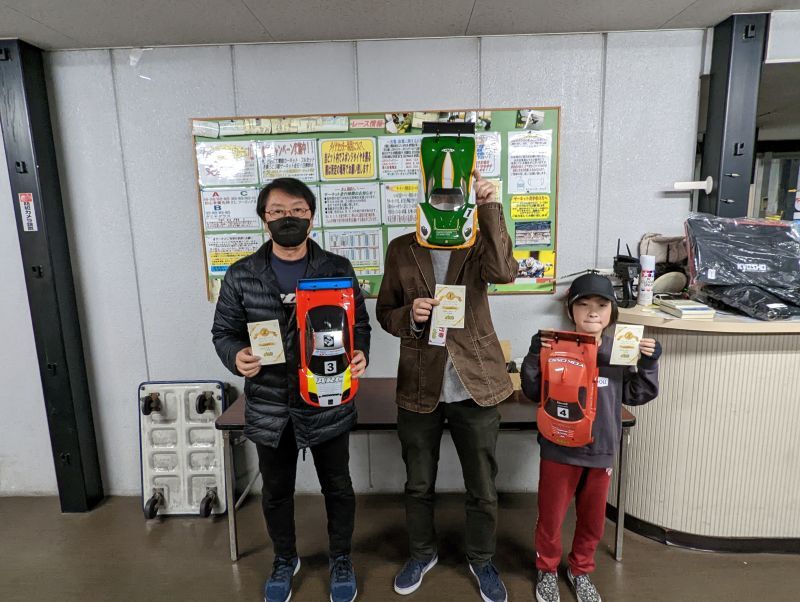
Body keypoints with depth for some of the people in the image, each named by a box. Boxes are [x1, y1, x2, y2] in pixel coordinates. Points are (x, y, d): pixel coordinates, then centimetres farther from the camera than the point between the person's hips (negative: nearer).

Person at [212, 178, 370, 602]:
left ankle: (341, 559, 42)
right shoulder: (241, 275, -2)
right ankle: (284, 559, 47)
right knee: (276, 490, 20)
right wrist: (236, 357, -18)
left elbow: (360, 323, 1)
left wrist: (360, 354, -19)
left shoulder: (338, 269, -3)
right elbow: (224, 331, 3)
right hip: (269, 407, 1)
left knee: (337, 486, 16)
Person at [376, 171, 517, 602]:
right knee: (418, 485, 19)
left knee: (482, 488, 15)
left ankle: (481, 560, 41)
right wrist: (410, 315, -16)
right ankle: (422, 553, 45)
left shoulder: (479, 244, -2)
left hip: (475, 385, 0)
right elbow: (385, 312, 5)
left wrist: (490, 209, -24)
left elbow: (503, 272, -24)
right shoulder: (401, 250, 1)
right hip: (419, 387, 1)